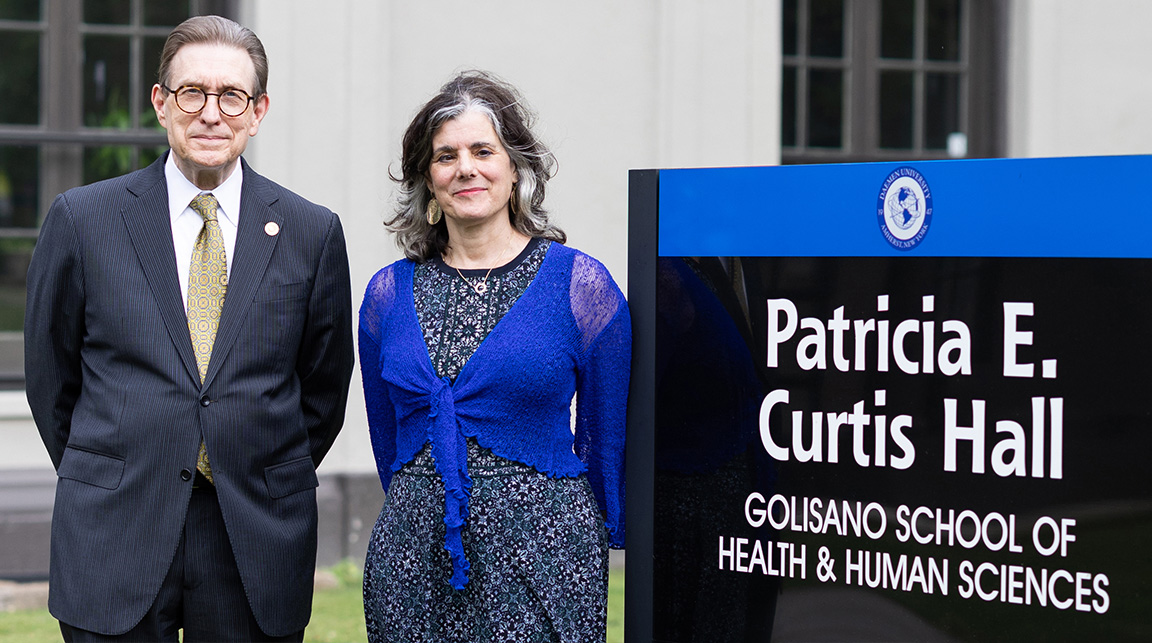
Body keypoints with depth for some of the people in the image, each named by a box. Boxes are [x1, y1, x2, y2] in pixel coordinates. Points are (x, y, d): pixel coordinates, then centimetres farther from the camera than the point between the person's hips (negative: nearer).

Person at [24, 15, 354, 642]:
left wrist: (272, 483, 11)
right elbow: (50, 375, 9)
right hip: (115, 539, -1)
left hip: (258, 544, 1)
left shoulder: (311, 232, 4)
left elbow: (325, 382, 12)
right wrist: (100, 485, 9)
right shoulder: (81, 219, 1)